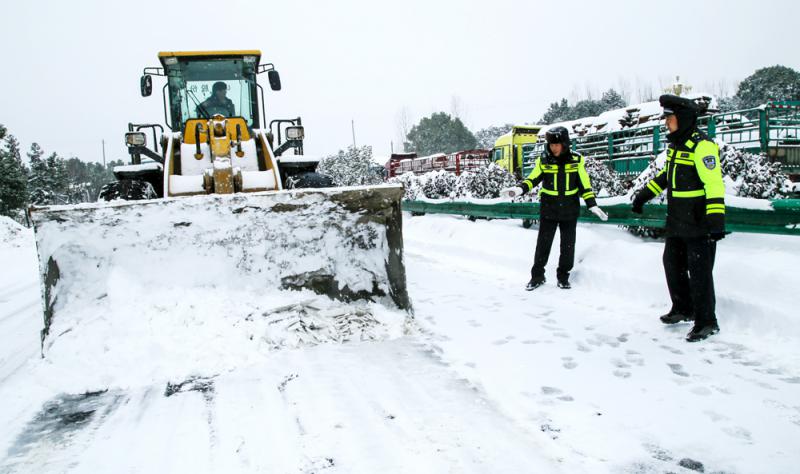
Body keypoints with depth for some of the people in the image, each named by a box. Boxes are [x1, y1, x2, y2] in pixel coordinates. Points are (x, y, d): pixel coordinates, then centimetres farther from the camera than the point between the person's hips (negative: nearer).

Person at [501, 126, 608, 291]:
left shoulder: (576, 160, -5)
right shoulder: (543, 160, -6)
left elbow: (584, 184, 0)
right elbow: (532, 179, -1)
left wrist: (592, 205, -5)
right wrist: (518, 189, -19)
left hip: (570, 211, 1)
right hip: (548, 210, 0)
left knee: (568, 246, 8)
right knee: (543, 243, 2)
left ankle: (563, 277, 23)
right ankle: (537, 276, 16)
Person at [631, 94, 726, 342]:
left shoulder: (702, 145, -19)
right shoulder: (676, 144, 10)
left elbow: (714, 184, -25)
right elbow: (667, 175, 24)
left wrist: (716, 220, -30)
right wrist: (644, 195, 25)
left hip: (699, 224, -9)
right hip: (677, 222, 9)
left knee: (699, 272, -3)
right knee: (673, 264, 18)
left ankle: (706, 322, 10)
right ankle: (683, 309, 35)